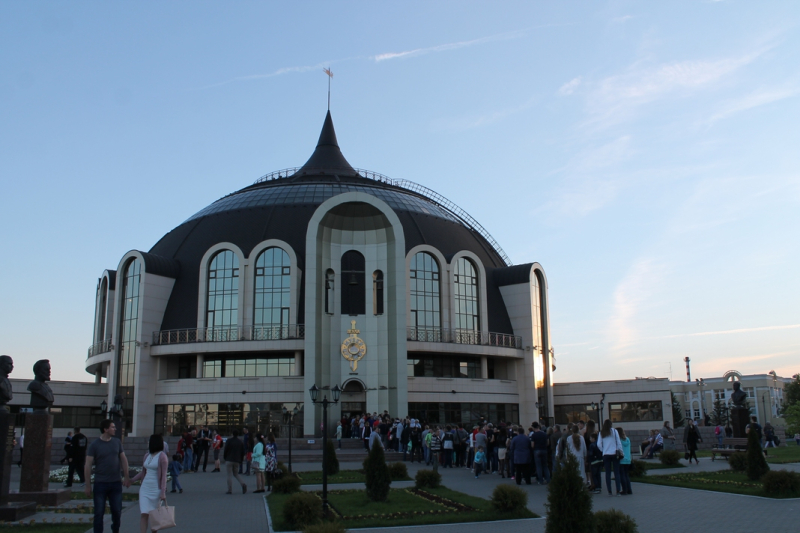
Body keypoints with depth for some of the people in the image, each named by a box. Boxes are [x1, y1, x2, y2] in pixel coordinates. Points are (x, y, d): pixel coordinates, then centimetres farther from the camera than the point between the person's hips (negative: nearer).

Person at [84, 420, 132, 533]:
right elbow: (88, 465, -7)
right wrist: (88, 485, -10)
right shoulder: (94, 445, -6)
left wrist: (126, 477, 2)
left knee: (117, 511, 8)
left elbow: (123, 459, 9)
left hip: (116, 483, 3)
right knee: (99, 512, 2)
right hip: (100, 484, -3)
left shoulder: (117, 442, 5)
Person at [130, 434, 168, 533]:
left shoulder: (162, 456, -9)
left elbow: (164, 475, -12)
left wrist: (163, 492, -17)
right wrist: (130, 480, 14)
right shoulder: (147, 455, 10)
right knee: (144, 514, -5)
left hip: (156, 490, -5)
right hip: (145, 488, 5)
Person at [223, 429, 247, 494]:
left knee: (230, 475, 0)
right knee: (236, 474, 16)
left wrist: (224, 458, 6)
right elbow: (243, 452, 10)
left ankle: (229, 490, -3)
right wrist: (240, 461, 17)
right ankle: (243, 484, -6)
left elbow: (225, 450, -8)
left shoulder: (229, 441, -4)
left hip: (229, 460, -4)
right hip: (237, 461, 4)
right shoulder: (240, 442, 9)